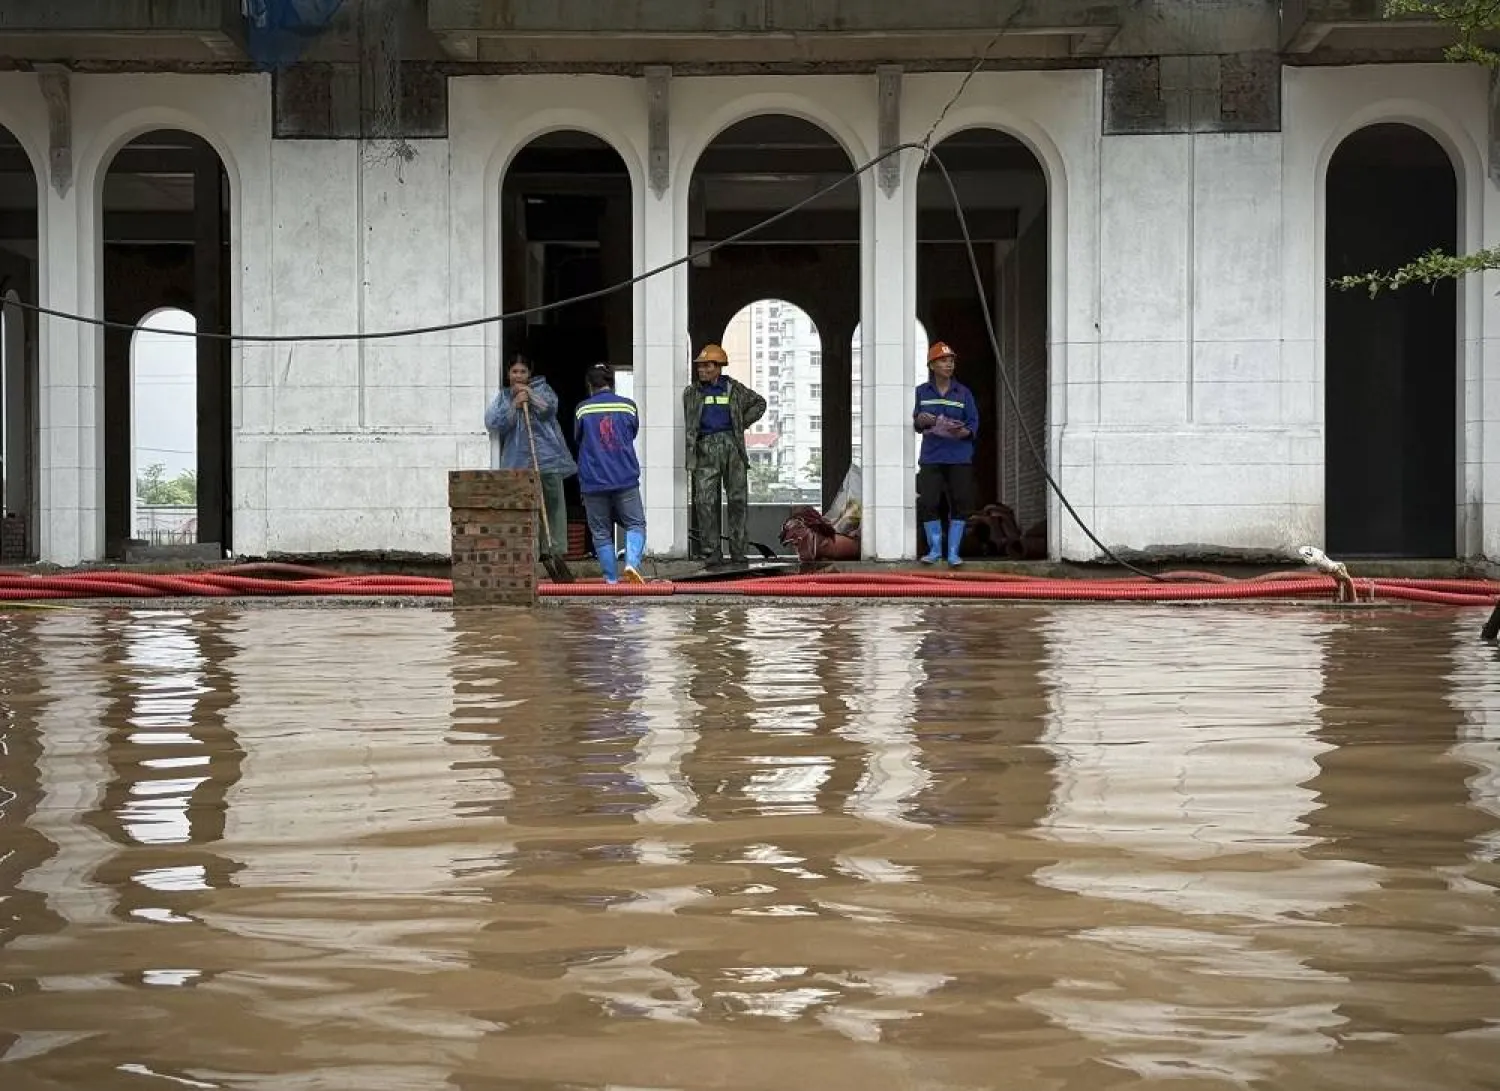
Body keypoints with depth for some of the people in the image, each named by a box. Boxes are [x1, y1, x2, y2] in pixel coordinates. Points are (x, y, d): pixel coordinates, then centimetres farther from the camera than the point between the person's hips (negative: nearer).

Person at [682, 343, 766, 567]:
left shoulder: (734, 389, 11)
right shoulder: (691, 393, 10)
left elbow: (759, 403, 25)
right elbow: (685, 426, 11)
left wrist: (742, 424, 12)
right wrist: (688, 458, 2)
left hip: (731, 446, 1)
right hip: (705, 447, 0)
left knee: (738, 499, 0)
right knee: (705, 502, -7)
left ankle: (738, 553, 6)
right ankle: (710, 554, -3)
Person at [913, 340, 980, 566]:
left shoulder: (964, 393, 4)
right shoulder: (922, 392, 7)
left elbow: (974, 422, 2)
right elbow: (915, 423, 14)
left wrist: (964, 432, -19)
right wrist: (920, 421, -9)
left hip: (959, 457, -1)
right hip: (931, 456, 1)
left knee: (960, 503, -3)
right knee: (928, 502, -5)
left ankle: (953, 552, 8)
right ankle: (935, 549, 13)